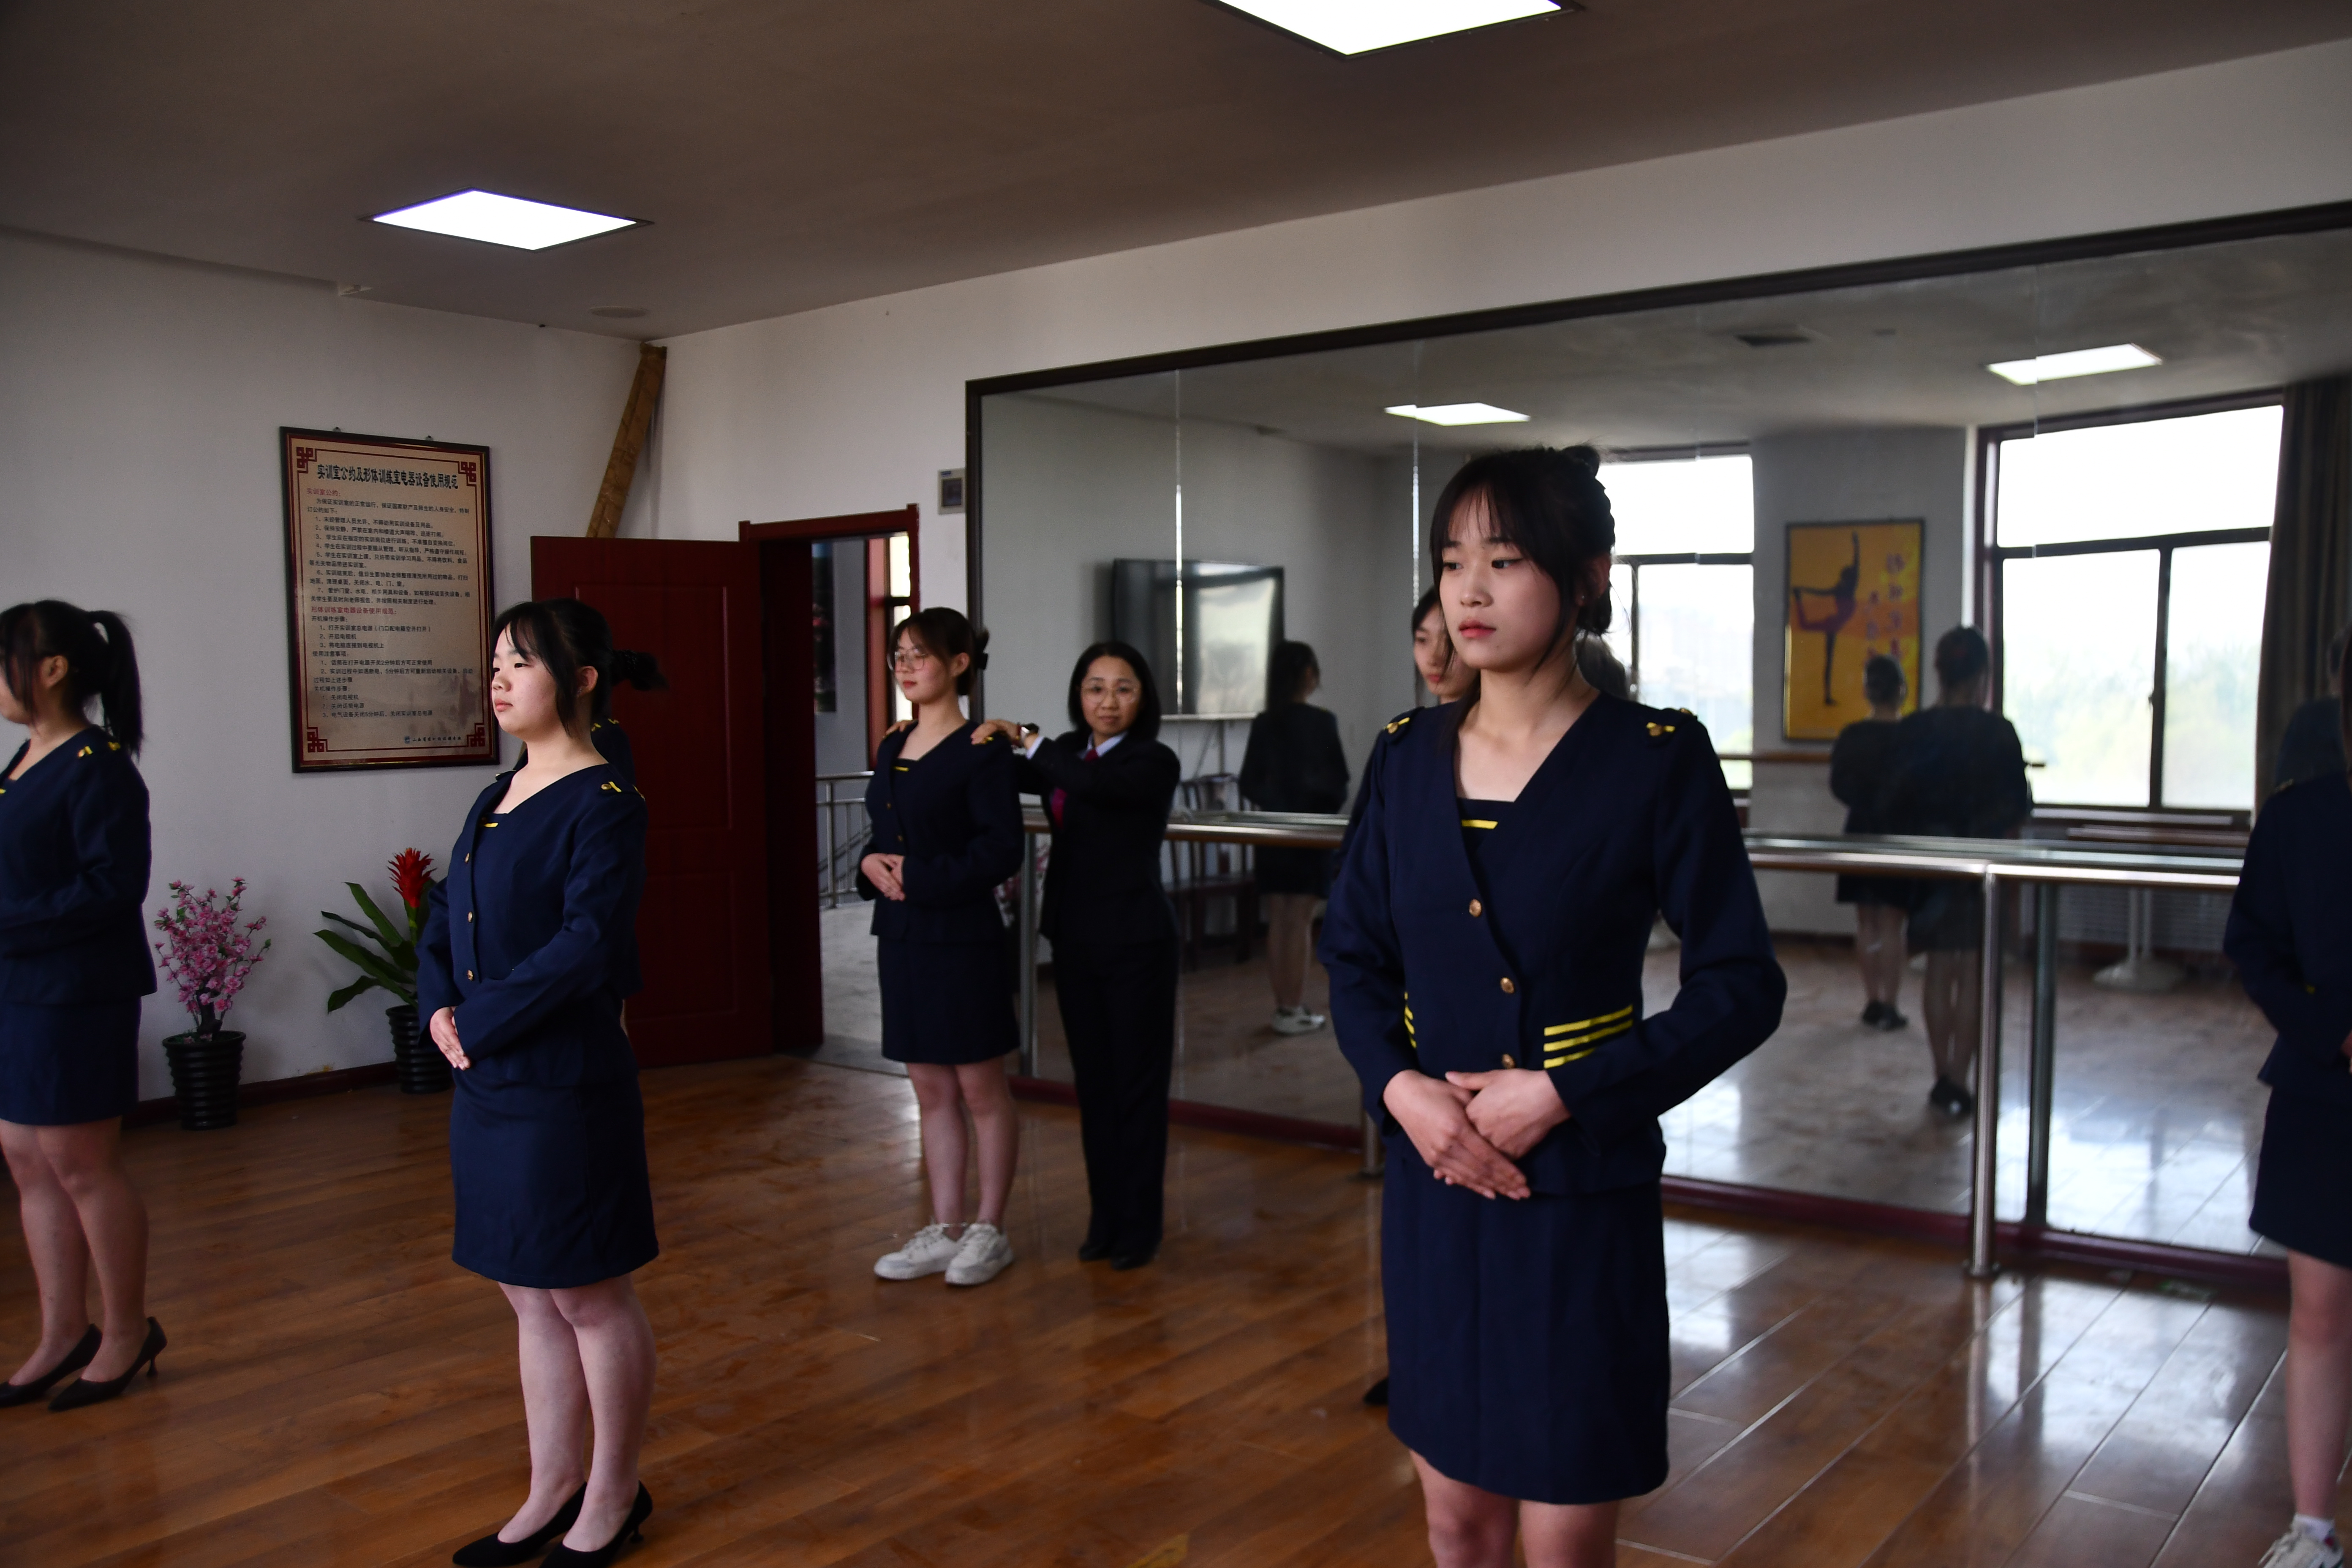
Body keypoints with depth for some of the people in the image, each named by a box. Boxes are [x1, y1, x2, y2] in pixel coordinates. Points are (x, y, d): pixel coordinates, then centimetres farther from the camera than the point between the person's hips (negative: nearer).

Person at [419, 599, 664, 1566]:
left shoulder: (603, 805, -14)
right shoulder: (499, 797, 12)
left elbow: (587, 947, -22)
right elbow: (445, 919, 14)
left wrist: (480, 1023, -16)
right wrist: (441, 1007, -4)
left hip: (566, 1088, -8)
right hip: (487, 1086, 8)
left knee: (590, 1300, 6)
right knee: (530, 1299, 17)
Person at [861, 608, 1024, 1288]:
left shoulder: (982, 750, -11)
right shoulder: (892, 747, 11)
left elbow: (1003, 849, -17)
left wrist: (919, 876, -18)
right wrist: (872, 864, -5)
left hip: (961, 937, -7)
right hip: (900, 936, 7)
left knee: (981, 1088, 5)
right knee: (931, 1091, 13)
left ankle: (990, 1231, 17)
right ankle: (944, 1231, 22)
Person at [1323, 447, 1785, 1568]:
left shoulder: (1657, 758, -10)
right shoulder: (1408, 757, 3)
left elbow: (1741, 987, -9)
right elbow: (1354, 954, 8)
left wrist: (1559, 1095, -17)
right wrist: (1400, 1086, -10)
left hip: (1581, 1187, -4)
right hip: (1432, 1180, 4)